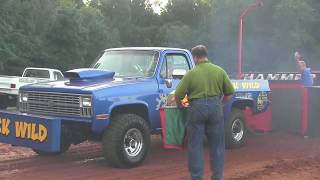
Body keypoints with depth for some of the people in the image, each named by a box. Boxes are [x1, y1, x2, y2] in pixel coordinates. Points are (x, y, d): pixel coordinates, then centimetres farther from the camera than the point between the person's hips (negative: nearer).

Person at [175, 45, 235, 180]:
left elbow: (178, 95, -6)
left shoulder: (191, 73, -5)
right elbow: (229, 92, 7)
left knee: (195, 145, 8)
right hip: (216, 107, 3)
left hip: (197, 108, -2)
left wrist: (180, 105, 14)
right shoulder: (219, 71, 2)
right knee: (217, 144, 13)